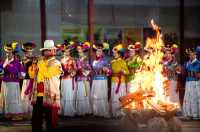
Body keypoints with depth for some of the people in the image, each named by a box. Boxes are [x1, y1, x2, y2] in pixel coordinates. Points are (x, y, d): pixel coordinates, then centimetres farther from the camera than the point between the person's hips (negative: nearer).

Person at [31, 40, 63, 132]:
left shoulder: (56, 63, -4)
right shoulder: (40, 62, 17)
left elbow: (47, 74, -19)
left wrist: (41, 62, -10)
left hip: (50, 96, -6)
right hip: (38, 95, 6)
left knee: (50, 120, 0)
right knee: (35, 118, 9)